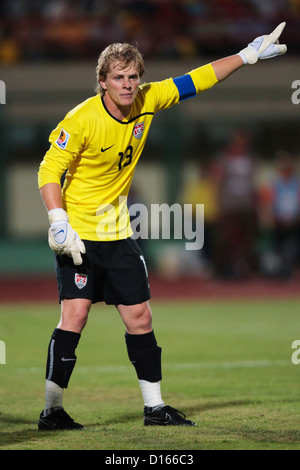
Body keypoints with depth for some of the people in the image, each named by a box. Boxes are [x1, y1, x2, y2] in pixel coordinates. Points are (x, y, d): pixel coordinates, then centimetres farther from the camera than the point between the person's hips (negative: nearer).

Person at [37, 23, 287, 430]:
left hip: (117, 232, 6)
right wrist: (59, 224, -22)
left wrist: (247, 56, 9)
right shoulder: (82, 119, -19)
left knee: (140, 317, 7)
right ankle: (52, 410, -8)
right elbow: (49, 171, -13)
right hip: (78, 233, -6)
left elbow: (195, 80, 8)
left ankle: (154, 406, 19)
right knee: (75, 313, -15)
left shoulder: (147, 101, -3)